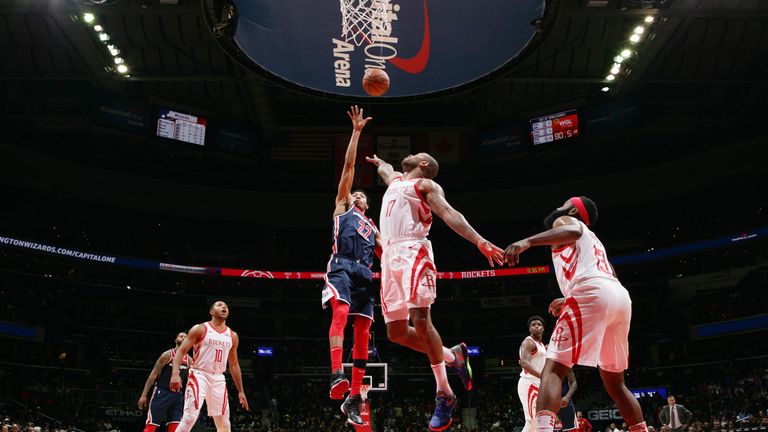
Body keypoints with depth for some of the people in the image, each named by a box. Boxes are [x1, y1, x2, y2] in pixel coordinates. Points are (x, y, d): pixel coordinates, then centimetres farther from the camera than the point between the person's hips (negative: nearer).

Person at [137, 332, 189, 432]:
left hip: (177, 395, 5)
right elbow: (153, 374, -8)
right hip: (161, 392, -4)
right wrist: (144, 395, -13)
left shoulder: (188, 360, 7)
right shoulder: (167, 355, -7)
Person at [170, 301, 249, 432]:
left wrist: (240, 391, 15)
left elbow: (234, 365, 18)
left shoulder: (232, 336, 12)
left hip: (218, 379, 5)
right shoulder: (200, 329, -3)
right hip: (199, 375, -5)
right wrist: (175, 374, -26)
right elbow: (180, 351, -8)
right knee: (190, 418, -21)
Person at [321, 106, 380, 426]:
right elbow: (349, 165, 15)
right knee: (341, 312, -31)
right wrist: (356, 131, 13)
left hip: (364, 273, 5)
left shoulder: (372, 227, 34)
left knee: (363, 333, -3)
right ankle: (337, 374, -44)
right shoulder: (342, 206, 21)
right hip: (342, 266, -5)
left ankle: (353, 399, -1)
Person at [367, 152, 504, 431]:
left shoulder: (426, 184, 9)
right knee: (396, 332, 1)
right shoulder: (396, 179, 31)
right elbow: (383, 168, 56)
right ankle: (453, 356, 18)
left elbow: (449, 214, -6)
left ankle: (444, 394, -10)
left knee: (420, 320, -19)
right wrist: (377, 161, 76)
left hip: (413, 252, -7)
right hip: (390, 255, 7)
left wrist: (479, 241, -19)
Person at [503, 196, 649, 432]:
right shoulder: (592, 239, 39)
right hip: (621, 296, 8)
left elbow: (572, 231, -10)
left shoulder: (565, 220, 17)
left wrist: (527, 241, -24)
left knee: (553, 370, -13)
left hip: (591, 293, -8)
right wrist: (568, 300, 47)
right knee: (615, 383, 22)